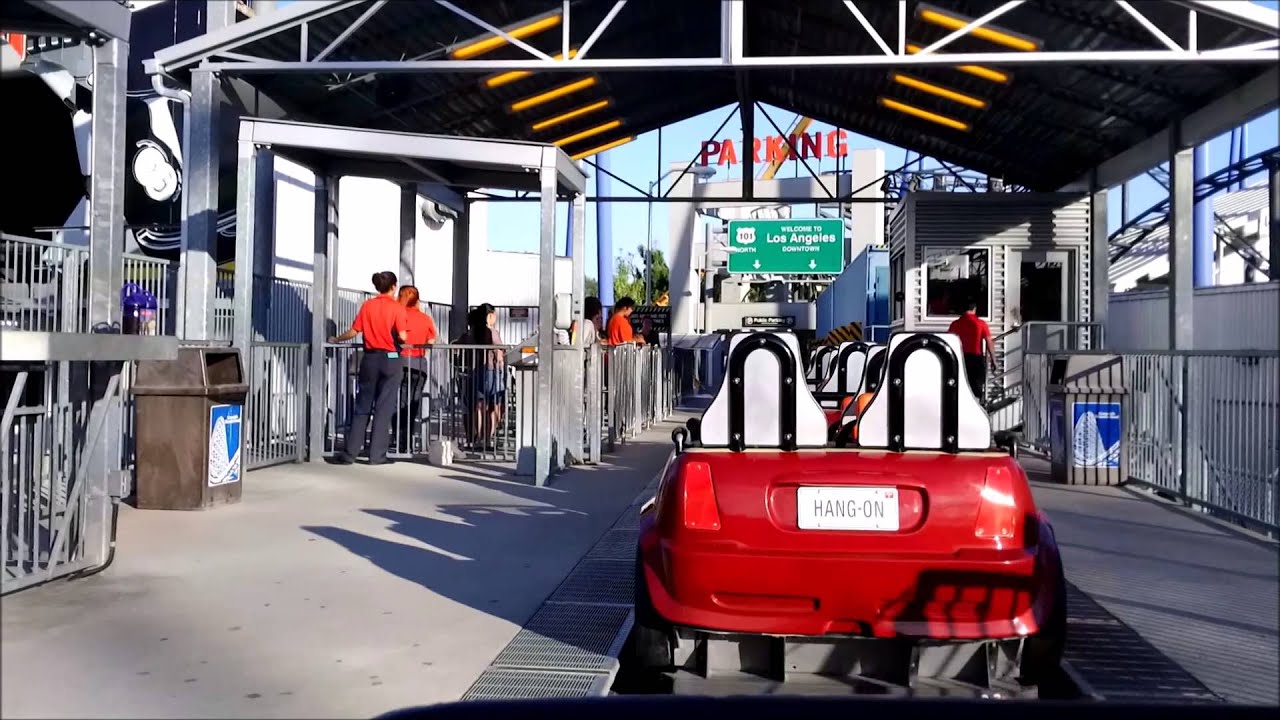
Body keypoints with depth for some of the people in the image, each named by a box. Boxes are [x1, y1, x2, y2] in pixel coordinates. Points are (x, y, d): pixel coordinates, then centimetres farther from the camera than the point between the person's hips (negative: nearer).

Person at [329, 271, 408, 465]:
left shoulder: (367, 306, 3)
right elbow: (402, 336, -16)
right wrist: (402, 342, 6)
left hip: (370, 358, 3)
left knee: (363, 406, 10)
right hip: (390, 359, -3)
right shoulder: (397, 307, -7)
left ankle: (350, 452, 10)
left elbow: (353, 332, 2)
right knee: (384, 408, 3)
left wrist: (336, 339, 18)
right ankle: (377, 455, 4)